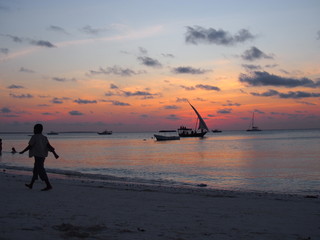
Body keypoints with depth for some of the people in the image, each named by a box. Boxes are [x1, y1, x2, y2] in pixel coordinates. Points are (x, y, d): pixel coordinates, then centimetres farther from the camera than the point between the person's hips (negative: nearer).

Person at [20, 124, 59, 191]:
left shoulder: (34, 137, -11)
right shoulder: (43, 137, 9)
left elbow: (29, 146, -9)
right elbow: (49, 146, 0)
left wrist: (22, 152, 4)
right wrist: (55, 154, -6)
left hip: (38, 156, -8)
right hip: (43, 156, 8)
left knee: (41, 171, -8)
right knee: (36, 170, 17)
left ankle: (48, 185, -14)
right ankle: (31, 185, 28)